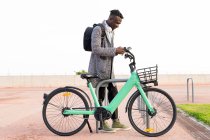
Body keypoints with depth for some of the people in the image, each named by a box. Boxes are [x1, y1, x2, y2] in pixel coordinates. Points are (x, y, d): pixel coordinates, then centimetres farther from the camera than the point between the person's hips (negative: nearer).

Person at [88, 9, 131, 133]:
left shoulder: (111, 31, 13)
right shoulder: (98, 30, -14)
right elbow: (96, 49, -23)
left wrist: (118, 51, 1)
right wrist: (115, 51, -22)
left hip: (109, 68, 9)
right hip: (99, 68, -8)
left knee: (114, 94, 9)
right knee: (100, 97, -1)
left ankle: (116, 122, 17)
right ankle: (103, 123, 9)